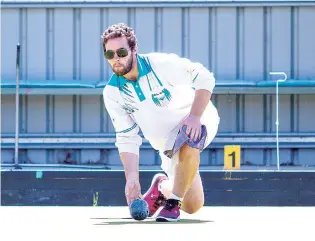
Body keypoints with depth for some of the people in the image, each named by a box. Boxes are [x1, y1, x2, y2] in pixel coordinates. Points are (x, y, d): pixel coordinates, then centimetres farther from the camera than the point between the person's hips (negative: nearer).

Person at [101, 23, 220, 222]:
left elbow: (204, 78, -18)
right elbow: (127, 139, -9)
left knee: (187, 141, -41)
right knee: (192, 206, 2)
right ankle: (162, 187, 36)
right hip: (165, 144, 4)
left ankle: (173, 202, -21)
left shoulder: (161, 64, -25)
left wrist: (195, 116, -30)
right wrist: (132, 178, -21)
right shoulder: (113, 93, -12)